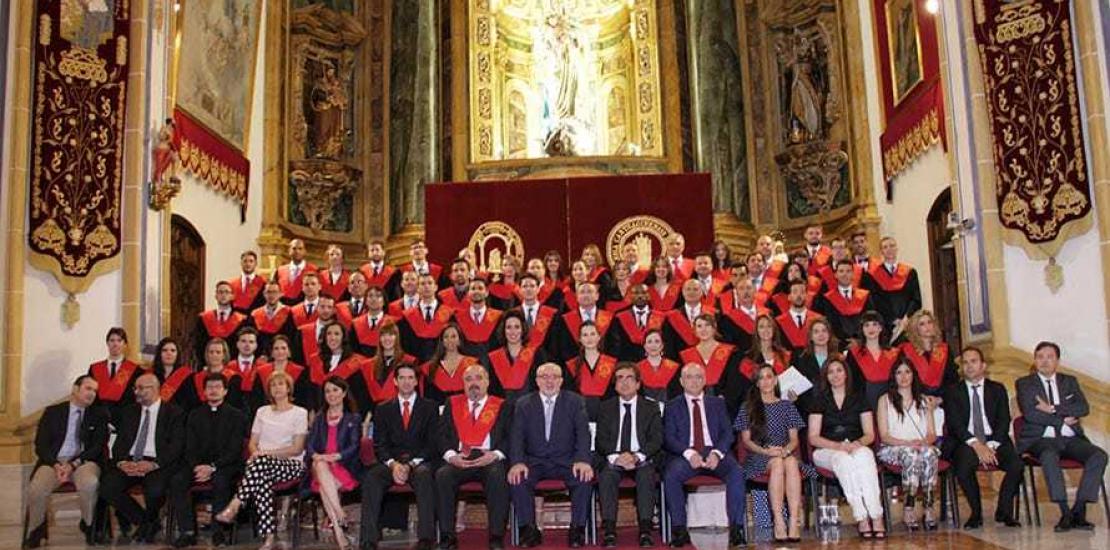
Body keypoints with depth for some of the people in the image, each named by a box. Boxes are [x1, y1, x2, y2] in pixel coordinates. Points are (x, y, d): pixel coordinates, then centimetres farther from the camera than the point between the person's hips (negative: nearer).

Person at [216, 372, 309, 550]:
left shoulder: (300, 413, 7)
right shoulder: (262, 412, 22)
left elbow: (297, 449, -3)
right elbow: (252, 443, 17)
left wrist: (266, 453, -12)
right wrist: (255, 452, -8)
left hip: (291, 464, -3)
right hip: (263, 463, 3)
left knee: (261, 463, -37)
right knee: (263, 482, -35)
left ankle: (233, 507, -36)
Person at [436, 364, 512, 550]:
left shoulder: (503, 406, 13)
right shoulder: (452, 404, 19)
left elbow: (510, 437, 4)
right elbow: (442, 435, 10)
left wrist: (495, 455, -13)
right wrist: (451, 456, -8)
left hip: (489, 460, -2)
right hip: (459, 460, 2)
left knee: (498, 476, -34)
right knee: (442, 475, -29)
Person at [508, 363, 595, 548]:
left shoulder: (575, 401, 7)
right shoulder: (523, 404, 9)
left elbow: (583, 433, -3)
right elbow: (516, 436, -1)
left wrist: (583, 460, -22)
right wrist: (517, 462, -21)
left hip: (566, 461, 0)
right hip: (534, 461, 1)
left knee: (584, 478, -29)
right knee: (516, 479, -28)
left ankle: (578, 529, -13)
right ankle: (528, 530, -14)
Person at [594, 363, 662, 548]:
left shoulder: (651, 407, 9)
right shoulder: (605, 408, 12)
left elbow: (656, 439, 0)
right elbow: (601, 440, 3)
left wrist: (637, 456, -17)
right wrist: (616, 457, -17)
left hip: (642, 460, -1)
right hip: (613, 460, 1)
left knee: (646, 475, -33)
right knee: (607, 475, -31)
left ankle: (645, 530, -32)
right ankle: (609, 531, -32)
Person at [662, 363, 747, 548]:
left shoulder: (717, 403, 20)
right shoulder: (672, 406, 14)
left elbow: (728, 433, 10)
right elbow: (668, 438, 2)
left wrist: (717, 453, -11)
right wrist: (689, 453, -16)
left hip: (715, 452, 1)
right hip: (685, 455, -1)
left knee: (736, 472, -30)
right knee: (670, 475, -32)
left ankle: (736, 528, -25)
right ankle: (679, 529, -24)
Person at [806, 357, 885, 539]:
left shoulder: (858, 398, 13)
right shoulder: (820, 400, 7)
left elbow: (870, 434, 7)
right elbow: (813, 438, 0)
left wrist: (857, 443, -16)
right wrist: (839, 445, -16)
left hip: (857, 448, 1)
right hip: (826, 451, -1)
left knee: (865, 455, -35)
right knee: (843, 460, -37)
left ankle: (877, 517, -41)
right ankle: (862, 518, -40)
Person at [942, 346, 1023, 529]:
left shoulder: (997, 389, 16)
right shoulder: (953, 391, 10)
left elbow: (1004, 421, 4)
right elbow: (954, 423, -2)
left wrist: (991, 445, -13)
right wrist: (976, 444, -17)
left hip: (994, 441, 2)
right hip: (965, 443, -2)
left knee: (1016, 464, -27)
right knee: (963, 466, -34)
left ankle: (1004, 511, -7)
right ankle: (976, 513, -13)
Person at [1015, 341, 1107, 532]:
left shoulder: (1069, 381, 19)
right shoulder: (1024, 383, 10)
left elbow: (1084, 408, 1)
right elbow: (1029, 413, -7)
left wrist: (1053, 409, -10)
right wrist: (1063, 419, -7)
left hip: (1070, 439, 4)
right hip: (1041, 439, -4)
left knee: (1099, 456, -25)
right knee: (1050, 456, -37)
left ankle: (1079, 510, -24)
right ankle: (1065, 513, -35)